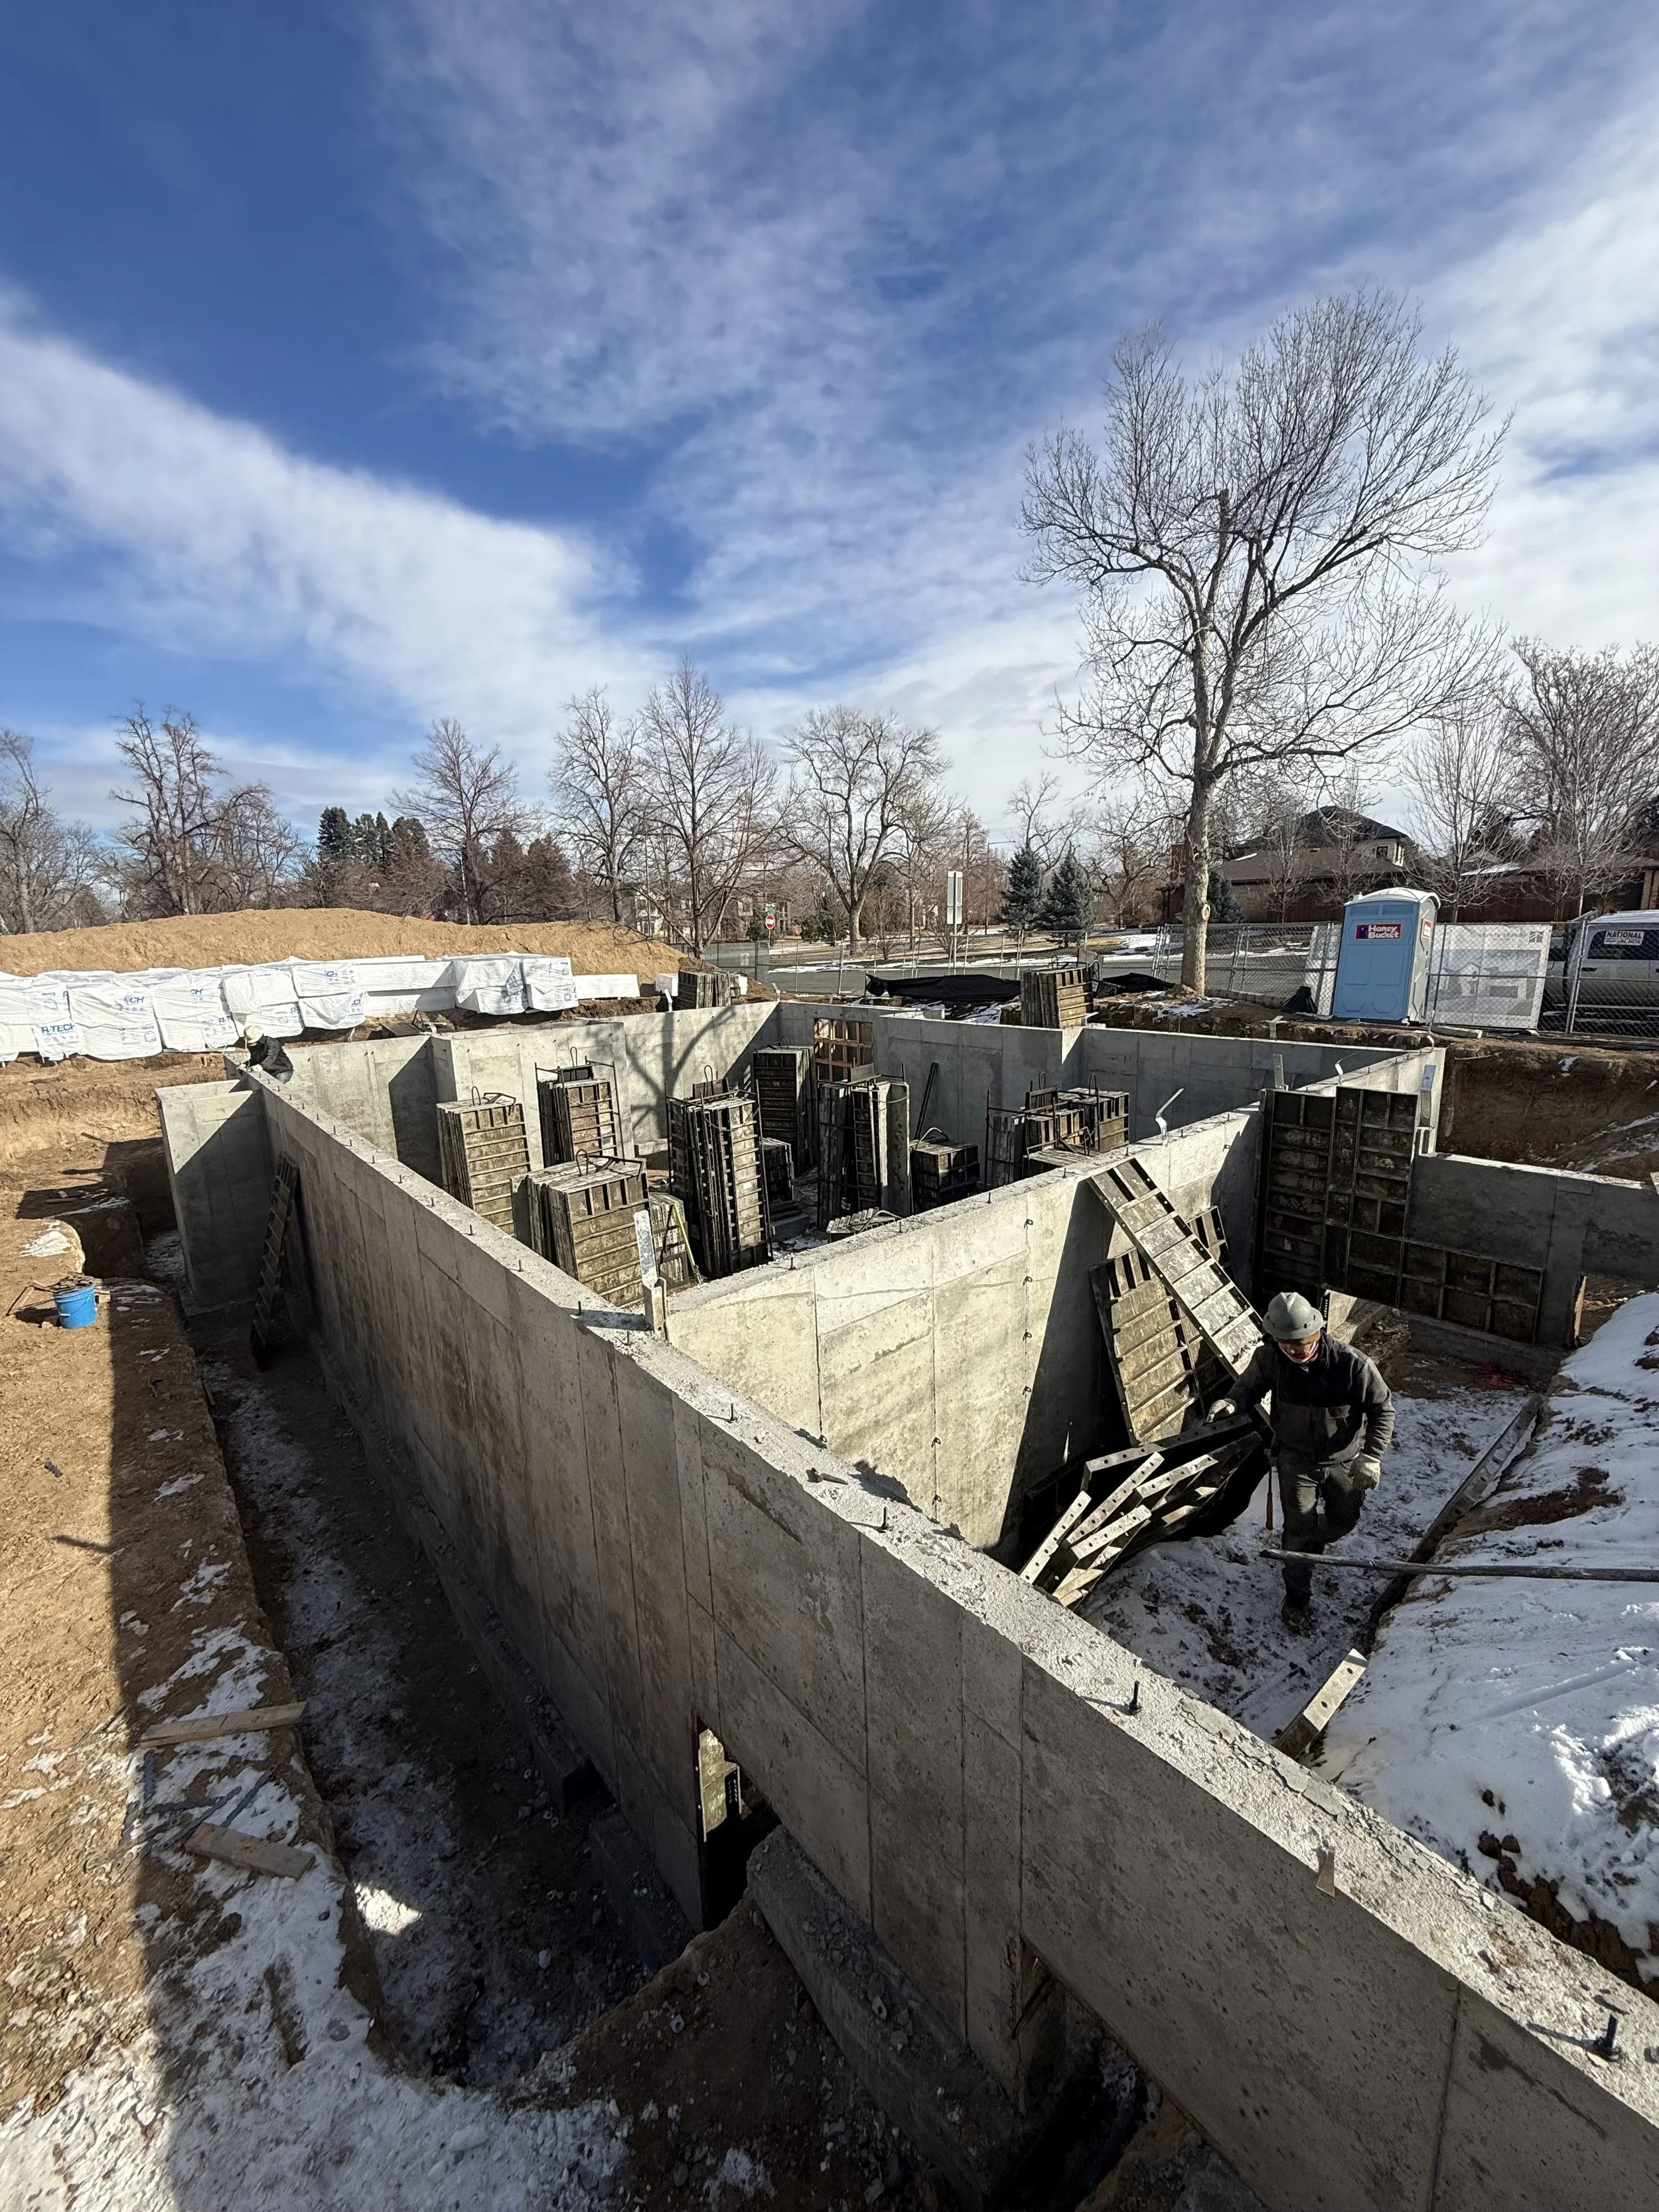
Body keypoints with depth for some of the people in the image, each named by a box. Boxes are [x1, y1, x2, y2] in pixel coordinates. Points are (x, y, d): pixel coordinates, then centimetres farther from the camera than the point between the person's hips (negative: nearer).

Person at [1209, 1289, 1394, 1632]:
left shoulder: (1353, 1364, -30)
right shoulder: (1269, 1358, -23)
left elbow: (1383, 1409, -16)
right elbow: (1250, 1386, -5)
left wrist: (1371, 1457, -26)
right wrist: (1232, 1402, -28)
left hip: (1343, 1460, 0)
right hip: (1295, 1459, 0)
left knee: (1343, 1520, 22)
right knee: (1298, 1530, 3)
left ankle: (1317, 1540, 57)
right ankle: (1297, 1597, 26)